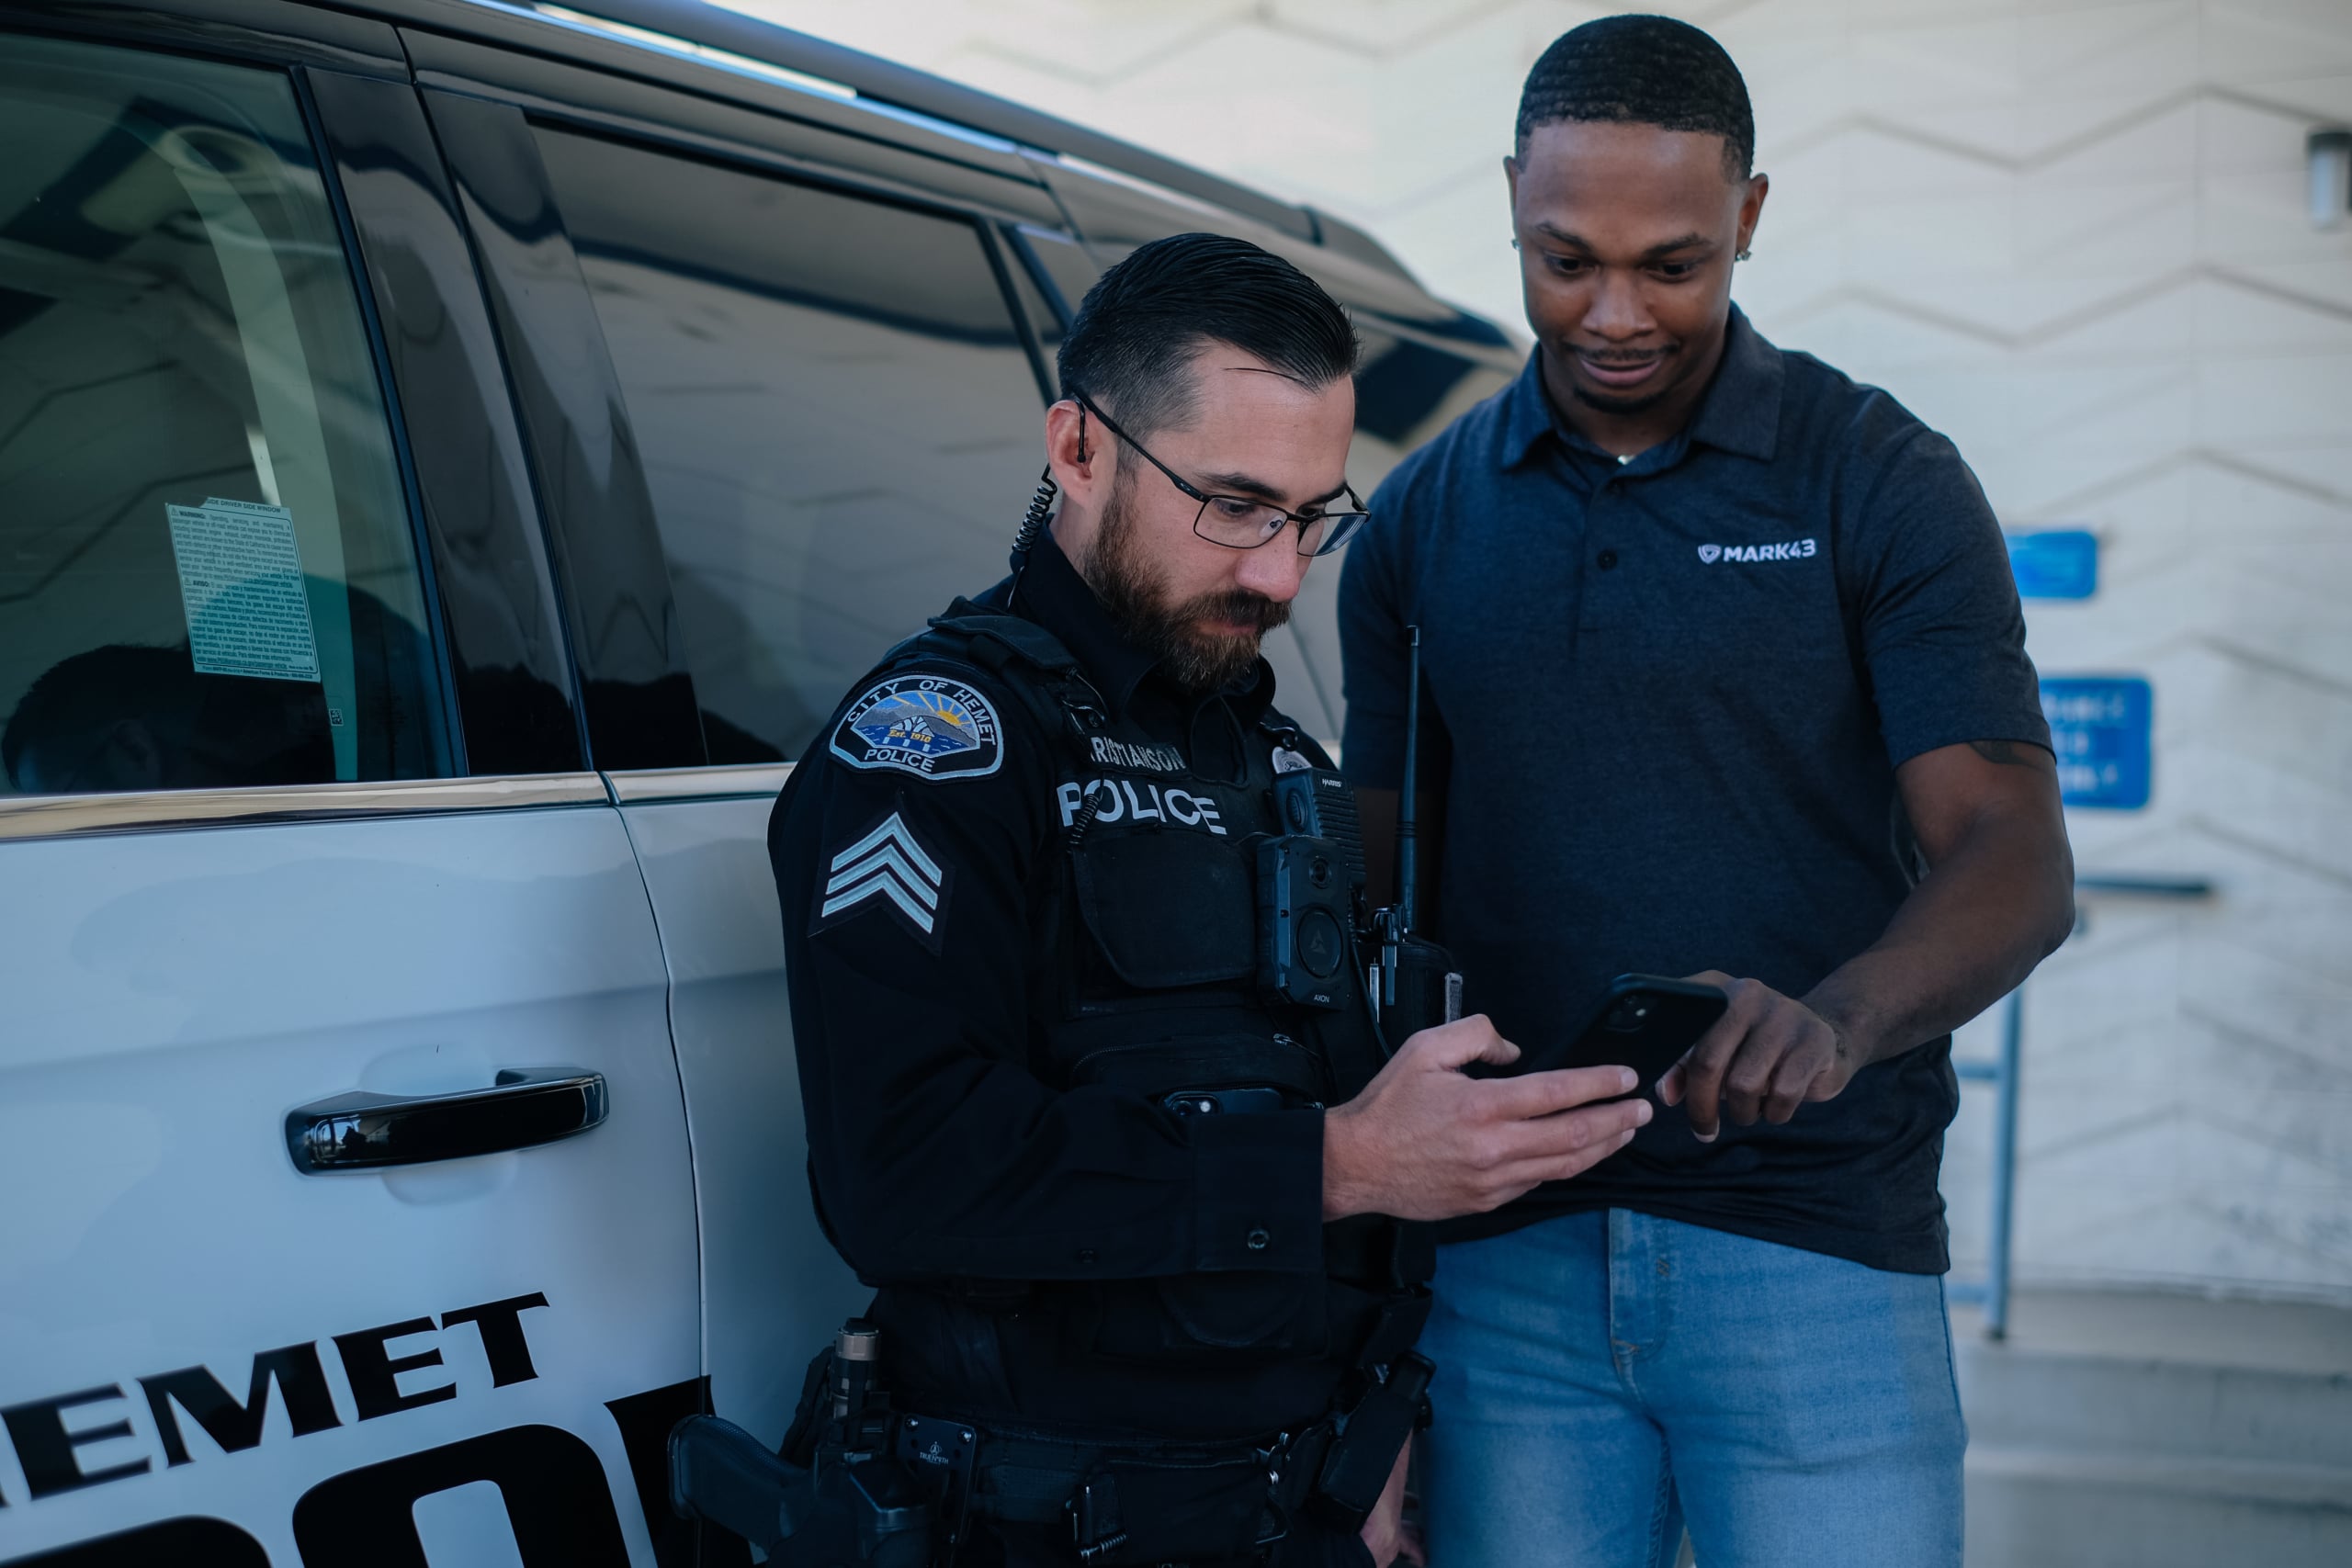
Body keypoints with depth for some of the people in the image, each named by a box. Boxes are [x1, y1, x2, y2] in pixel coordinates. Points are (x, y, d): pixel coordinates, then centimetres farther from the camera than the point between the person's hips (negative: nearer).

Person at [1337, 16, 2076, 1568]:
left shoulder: (1880, 482, -2)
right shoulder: (1424, 516, 8)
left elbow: (2015, 856, -9)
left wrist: (1832, 1020, -30)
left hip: (1816, 1250, -2)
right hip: (1507, 1255, 3)